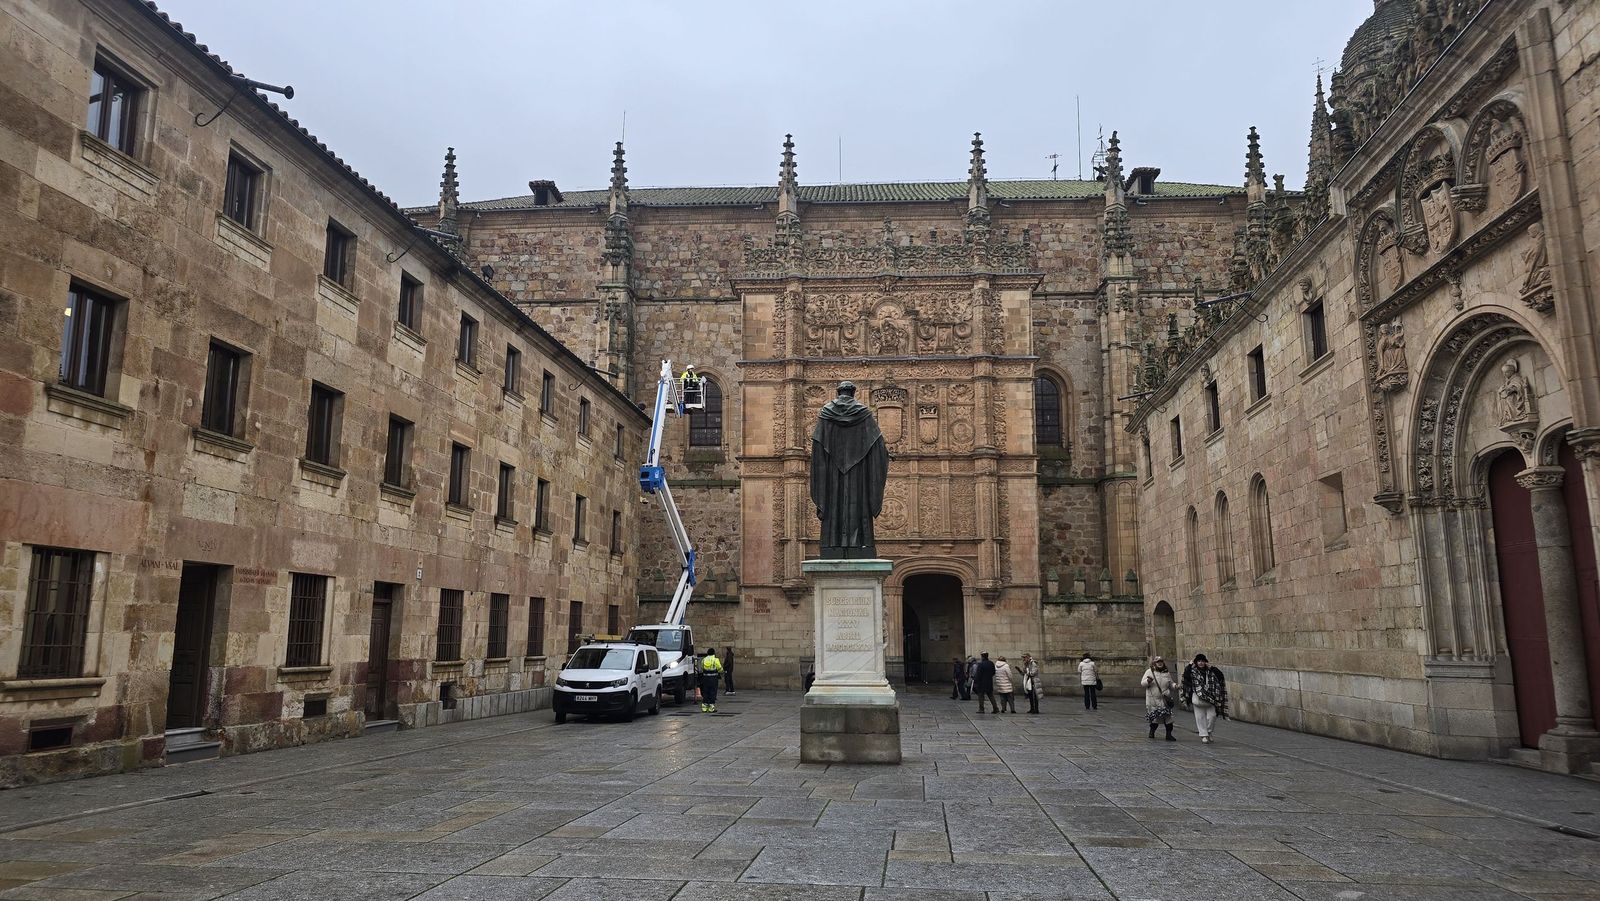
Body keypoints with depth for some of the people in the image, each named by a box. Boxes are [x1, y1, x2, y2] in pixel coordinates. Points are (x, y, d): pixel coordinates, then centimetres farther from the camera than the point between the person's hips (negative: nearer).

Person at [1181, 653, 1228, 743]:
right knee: (1200, 717, 2)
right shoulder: (1193, 671, 1)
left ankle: (1208, 732, 22)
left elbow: (1220, 675, -7)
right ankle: (1204, 735, 12)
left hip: (1210, 698, 1)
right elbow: (1185, 676, -17)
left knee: (1212, 715, 0)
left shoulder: (1210, 671, 6)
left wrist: (1211, 668, -12)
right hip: (1198, 698, -1)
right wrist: (1190, 665, -16)